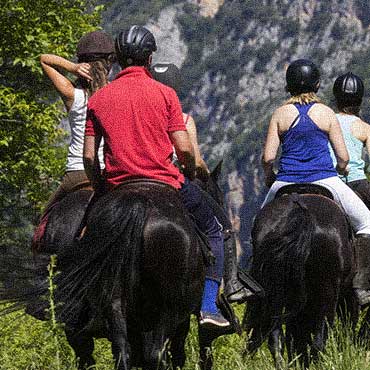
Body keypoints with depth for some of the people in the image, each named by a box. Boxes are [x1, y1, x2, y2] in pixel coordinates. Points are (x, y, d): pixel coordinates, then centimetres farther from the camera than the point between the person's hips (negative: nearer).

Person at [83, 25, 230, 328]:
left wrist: (99, 187, 17)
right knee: (212, 231, 18)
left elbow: (89, 156, 1)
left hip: (116, 187, 2)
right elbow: (184, 149, -6)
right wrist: (191, 172, 14)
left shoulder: (98, 99, 5)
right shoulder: (164, 94, -2)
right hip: (166, 183, -2)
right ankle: (209, 306, 5)